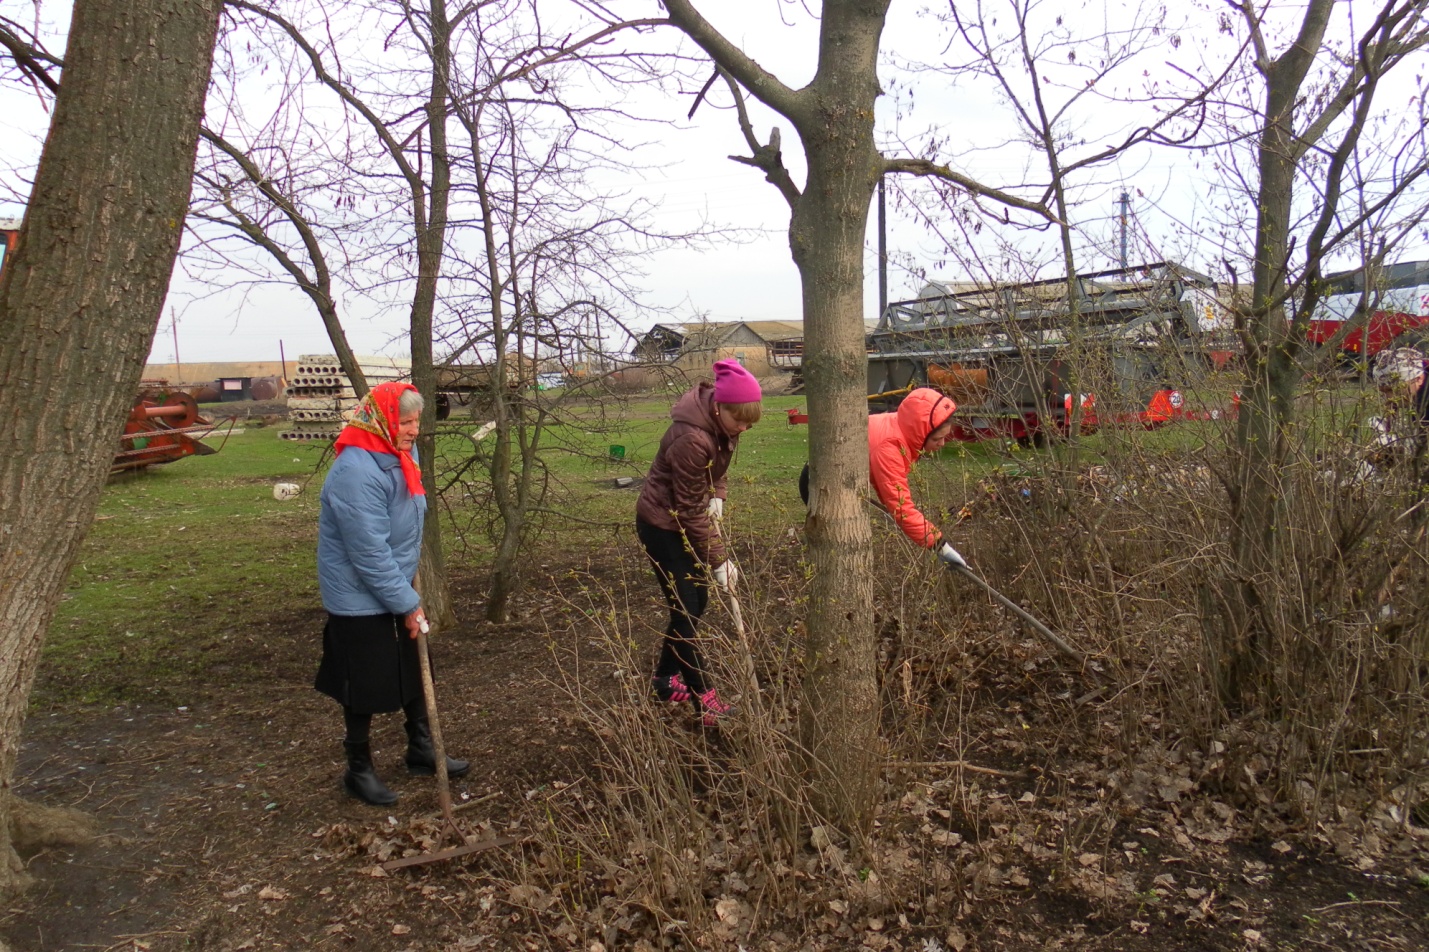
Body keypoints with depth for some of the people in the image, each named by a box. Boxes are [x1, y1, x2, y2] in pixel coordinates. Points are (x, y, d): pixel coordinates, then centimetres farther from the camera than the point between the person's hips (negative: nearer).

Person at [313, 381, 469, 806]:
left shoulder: (399, 456, 1)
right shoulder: (356, 472, -28)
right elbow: (369, 553, -28)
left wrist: (409, 593, 14)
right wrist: (407, 604, -20)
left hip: (395, 593, 9)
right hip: (360, 601, -9)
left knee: (414, 673, 19)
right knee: (365, 690, 8)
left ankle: (422, 752, 37)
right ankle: (358, 770, 29)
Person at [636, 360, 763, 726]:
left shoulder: (724, 421, -8)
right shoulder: (691, 438, -33)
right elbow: (691, 510, -25)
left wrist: (717, 495, -7)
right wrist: (719, 560, -20)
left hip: (685, 521, 9)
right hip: (662, 523, -9)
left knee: (697, 600, 13)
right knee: (685, 609, -6)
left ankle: (666, 679, 28)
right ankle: (703, 696, 4)